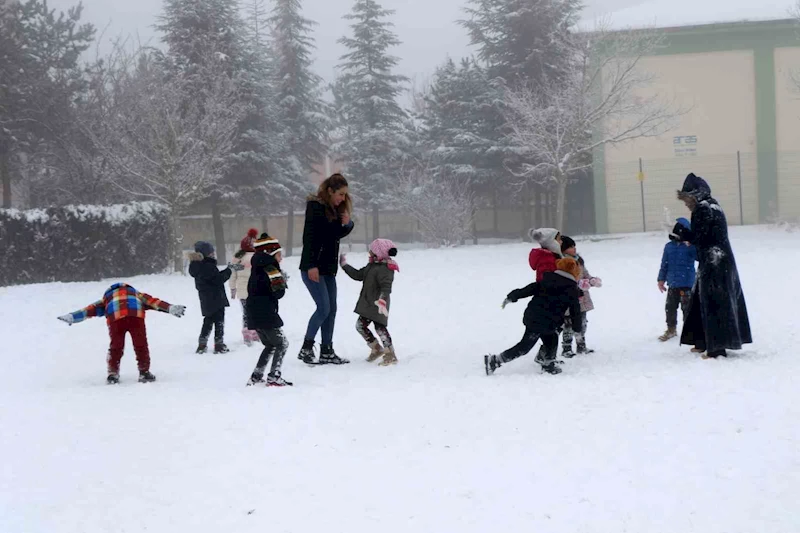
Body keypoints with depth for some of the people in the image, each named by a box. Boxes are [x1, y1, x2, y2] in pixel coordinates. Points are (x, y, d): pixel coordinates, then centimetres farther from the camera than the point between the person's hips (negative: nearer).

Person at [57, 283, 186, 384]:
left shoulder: (107, 298, 39)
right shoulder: (136, 294, 41)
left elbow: (92, 309, 28)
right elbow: (152, 301, 28)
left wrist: (72, 317, 22)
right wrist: (171, 308, 22)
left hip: (115, 317, 0)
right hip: (136, 315, 0)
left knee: (116, 346, 17)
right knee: (140, 345, 15)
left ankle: (113, 374, 18)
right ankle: (144, 372, 16)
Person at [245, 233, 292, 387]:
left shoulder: (257, 270, 16)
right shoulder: (271, 270, -13)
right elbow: (278, 293, -17)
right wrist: (282, 282, 1)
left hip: (254, 315, 9)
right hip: (266, 315, -9)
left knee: (270, 345, 20)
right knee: (282, 343, 1)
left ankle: (256, 377, 17)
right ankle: (274, 377, -6)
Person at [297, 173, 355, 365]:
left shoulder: (335, 209, 13)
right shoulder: (315, 206, -12)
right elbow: (309, 236, -18)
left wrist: (347, 224, -1)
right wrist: (311, 265, -24)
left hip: (328, 268, 8)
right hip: (313, 268, -8)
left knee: (331, 309, 6)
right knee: (323, 308, -12)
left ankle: (327, 352, 10)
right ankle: (306, 349, -3)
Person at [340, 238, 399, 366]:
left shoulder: (385, 269, -20)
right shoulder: (371, 266, 12)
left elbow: (386, 286, -30)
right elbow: (358, 275, 21)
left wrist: (382, 300, -44)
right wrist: (345, 265, 23)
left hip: (378, 306, -10)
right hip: (367, 304, 10)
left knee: (380, 327, -12)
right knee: (360, 325, 13)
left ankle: (391, 355, -4)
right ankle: (376, 348, 23)